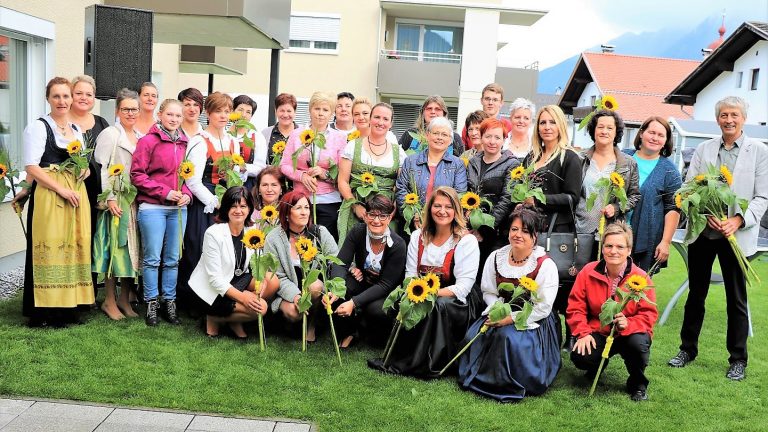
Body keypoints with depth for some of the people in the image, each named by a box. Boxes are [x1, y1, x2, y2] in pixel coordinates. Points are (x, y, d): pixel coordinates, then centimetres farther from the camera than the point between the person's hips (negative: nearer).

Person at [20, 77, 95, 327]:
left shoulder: (76, 129, 18)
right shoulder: (38, 127, -2)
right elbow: (31, 167, -10)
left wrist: (85, 170, 1)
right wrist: (61, 190, -17)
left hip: (76, 195, 6)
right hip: (48, 195, -6)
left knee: (72, 246, 5)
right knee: (49, 248, -6)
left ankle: (67, 307, 14)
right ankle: (44, 312, 2)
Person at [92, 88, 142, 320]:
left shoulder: (141, 137, 15)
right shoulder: (109, 134, -4)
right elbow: (100, 168, -11)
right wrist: (109, 199, -17)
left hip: (136, 201, 6)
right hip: (117, 202, -6)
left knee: (132, 249, 8)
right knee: (116, 249, -4)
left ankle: (124, 300, 17)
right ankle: (109, 301, 7)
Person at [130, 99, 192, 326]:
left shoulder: (184, 143, 10)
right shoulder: (148, 141, -4)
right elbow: (137, 174, -8)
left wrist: (187, 194, -1)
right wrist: (165, 192, -13)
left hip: (178, 208, 5)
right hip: (152, 207, -4)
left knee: (172, 259, 9)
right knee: (152, 258, 0)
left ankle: (169, 302, 18)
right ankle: (151, 303, 12)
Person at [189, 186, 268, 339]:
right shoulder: (213, 233, -20)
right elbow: (215, 278, -22)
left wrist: (262, 281, -23)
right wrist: (242, 297, -31)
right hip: (212, 289, -6)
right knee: (260, 308, -23)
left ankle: (235, 321, 0)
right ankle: (214, 318, 1)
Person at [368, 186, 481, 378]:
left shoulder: (467, 241, -8)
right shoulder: (418, 237, 7)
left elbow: (463, 287, -14)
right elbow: (410, 275, 4)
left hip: (457, 303, -4)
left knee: (438, 305, -35)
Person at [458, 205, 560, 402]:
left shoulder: (545, 265, -13)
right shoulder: (496, 258, 2)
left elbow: (543, 308, -14)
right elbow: (489, 292, 8)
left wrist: (512, 318, -20)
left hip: (532, 320, -4)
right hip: (501, 312, 5)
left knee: (508, 337, -33)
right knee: (474, 335, -21)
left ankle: (511, 385, -11)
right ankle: (475, 376, 4)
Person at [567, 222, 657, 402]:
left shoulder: (641, 277, -11)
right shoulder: (588, 272, -7)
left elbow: (649, 314, -11)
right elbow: (575, 307, -3)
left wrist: (628, 324, -30)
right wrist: (583, 333, -17)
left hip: (629, 334, -1)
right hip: (598, 333, 1)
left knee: (638, 344, -36)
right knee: (579, 357, -27)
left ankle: (638, 384, -1)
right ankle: (596, 366, 17)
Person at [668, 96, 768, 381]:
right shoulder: (703, 149, 6)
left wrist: (739, 220, -18)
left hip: (737, 235, -2)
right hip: (702, 232, 2)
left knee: (736, 299, 8)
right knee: (696, 294, 12)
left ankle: (738, 359, 21)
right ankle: (688, 349, 26)